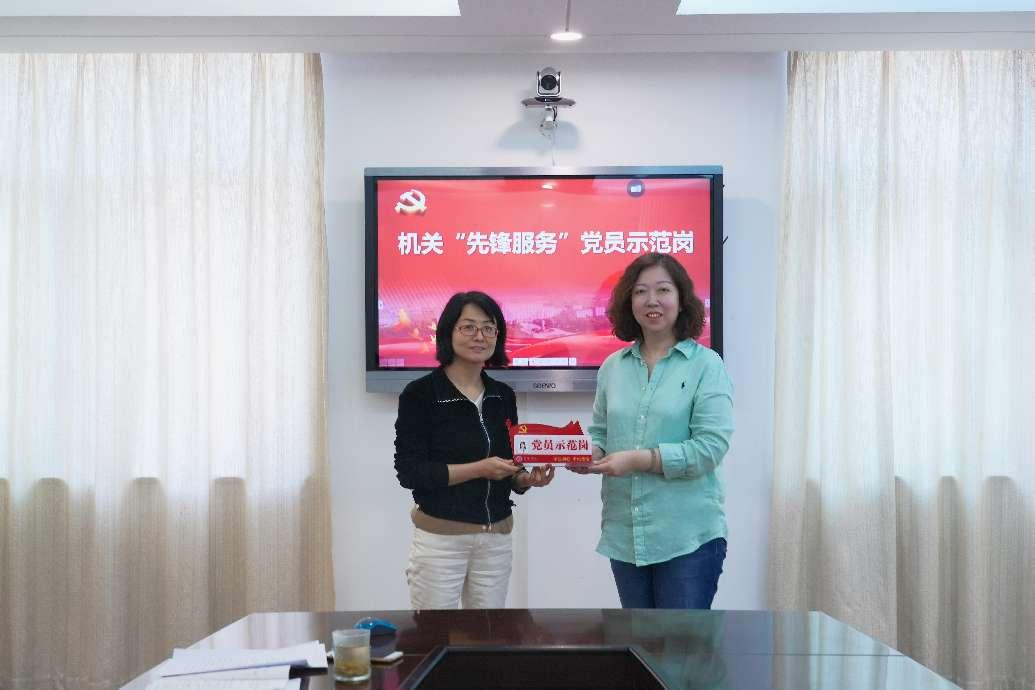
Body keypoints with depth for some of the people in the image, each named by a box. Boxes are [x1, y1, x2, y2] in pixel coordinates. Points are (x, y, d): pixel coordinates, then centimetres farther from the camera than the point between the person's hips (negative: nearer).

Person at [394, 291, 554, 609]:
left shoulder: (503, 396, 8)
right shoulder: (420, 393, -8)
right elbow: (409, 472, -12)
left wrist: (526, 479, -7)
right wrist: (478, 469, -19)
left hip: (496, 537, 5)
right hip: (440, 536, -5)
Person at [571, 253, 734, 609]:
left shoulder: (705, 365, -5)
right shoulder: (612, 367, 9)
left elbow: (712, 445, -14)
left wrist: (640, 459, -21)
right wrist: (592, 454, -6)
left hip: (688, 536, -5)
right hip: (624, 535, 5)